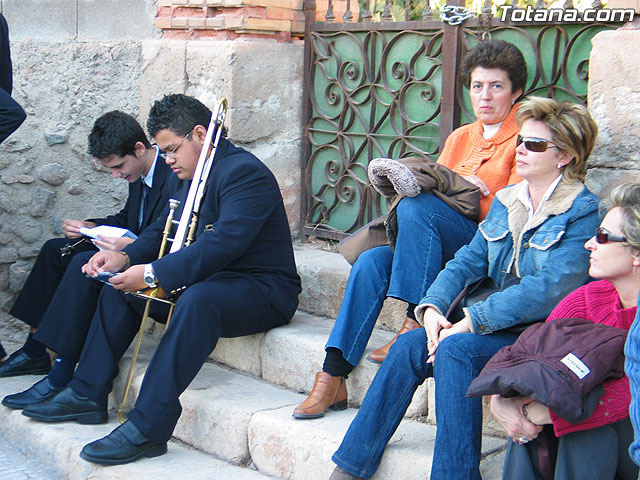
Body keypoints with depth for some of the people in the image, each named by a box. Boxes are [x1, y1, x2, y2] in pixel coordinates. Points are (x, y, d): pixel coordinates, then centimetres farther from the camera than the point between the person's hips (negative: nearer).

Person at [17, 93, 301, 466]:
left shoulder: (244, 172, -18)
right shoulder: (199, 175, 13)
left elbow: (224, 242, -31)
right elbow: (165, 230, 16)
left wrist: (152, 273, -33)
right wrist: (126, 258, -5)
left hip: (263, 290, -10)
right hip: (210, 279, 10)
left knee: (198, 299, -40)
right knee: (122, 285, 11)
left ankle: (148, 427, -39)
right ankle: (87, 396, 9)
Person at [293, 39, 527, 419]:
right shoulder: (460, 137, 21)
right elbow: (435, 185, 18)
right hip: (445, 249, 6)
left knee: (418, 206, -29)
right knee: (372, 261, -22)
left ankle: (415, 323, -25)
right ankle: (333, 378, -24)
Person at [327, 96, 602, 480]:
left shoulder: (585, 211, -9)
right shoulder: (506, 200, 14)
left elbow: (549, 287, -20)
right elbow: (469, 260, 9)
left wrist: (472, 321, -23)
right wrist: (433, 306, -11)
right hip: (497, 323, 6)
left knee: (456, 349, -31)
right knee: (411, 345, -17)